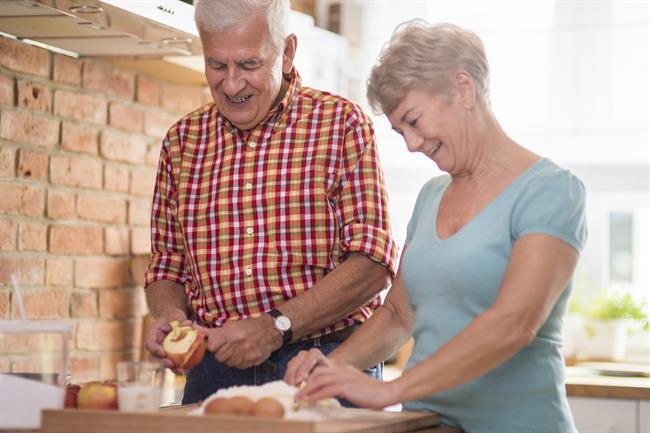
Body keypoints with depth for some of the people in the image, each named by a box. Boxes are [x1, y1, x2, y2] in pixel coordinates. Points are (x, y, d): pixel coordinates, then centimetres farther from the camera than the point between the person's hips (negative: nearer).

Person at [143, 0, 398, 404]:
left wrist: (278, 327, -21)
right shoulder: (182, 140, 10)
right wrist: (169, 313, -8)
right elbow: (166, 269, 15)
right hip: (215, 370, 3)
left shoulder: (341, 123, -2)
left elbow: (373, 263, -10)